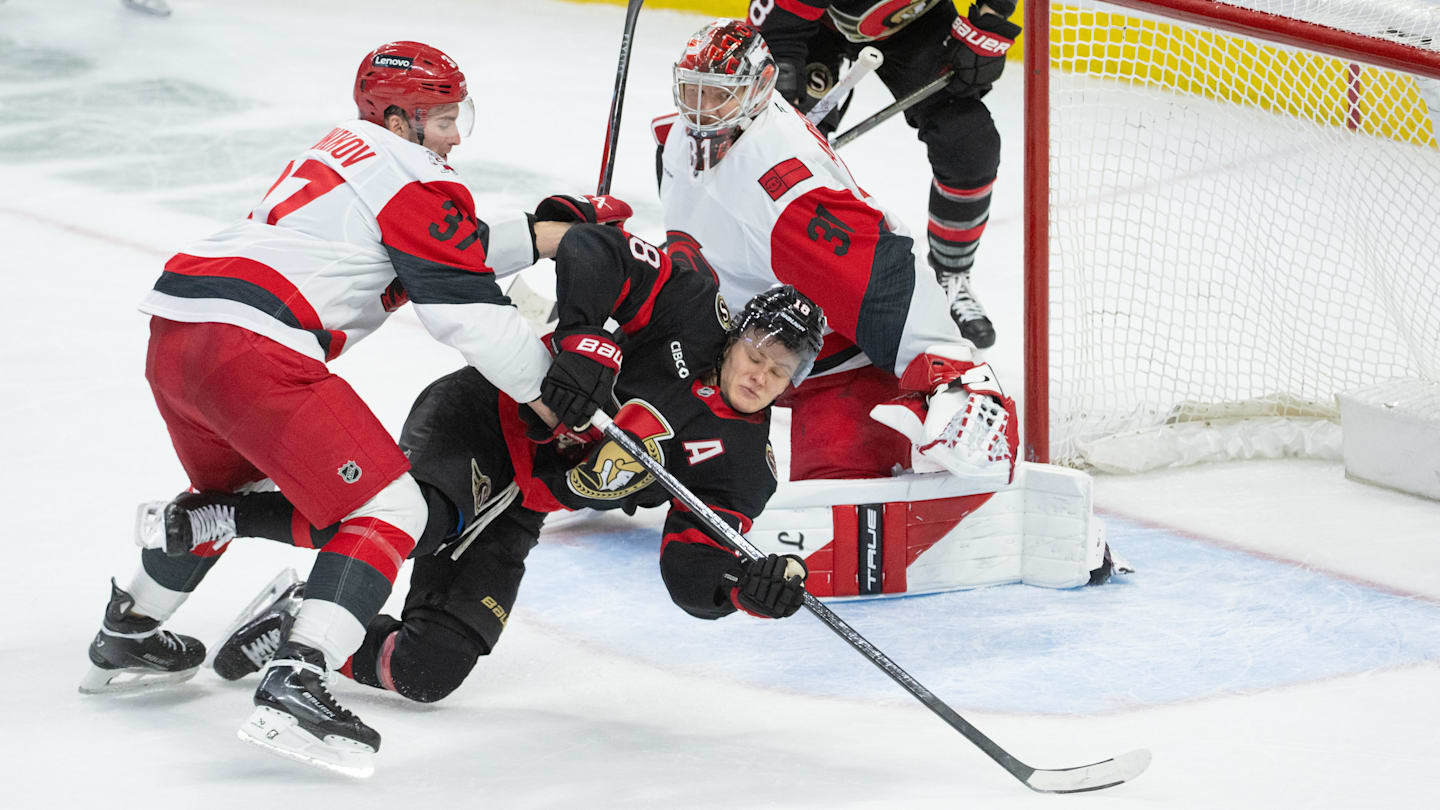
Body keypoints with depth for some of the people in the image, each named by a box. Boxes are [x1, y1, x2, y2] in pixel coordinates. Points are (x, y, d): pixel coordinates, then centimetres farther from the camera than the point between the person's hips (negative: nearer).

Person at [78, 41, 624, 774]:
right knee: (388, 508, -7)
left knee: (231, 487, 36)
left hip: (173, 332, 10)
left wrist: (560, 231, 31)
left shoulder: (342, 152, 28)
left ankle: (126, 636, 45)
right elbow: (465, 309, -5)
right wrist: (545, 390, 2)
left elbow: (457, 244, 32)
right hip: (253, 349, -10)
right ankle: (294, 686, -21)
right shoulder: (410, 177, 0)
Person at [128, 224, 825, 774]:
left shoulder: (742, 466, 1)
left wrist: (750, 588, -27)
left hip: (512, 514, 5)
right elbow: (590, 250, -15)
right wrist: (584, 342, -29)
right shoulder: (691, 312, -10)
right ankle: (222, 515, -21)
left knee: (429, 670, -12)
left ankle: (303, 617, 13)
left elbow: (694, 574, -6)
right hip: (475, 418, -5)